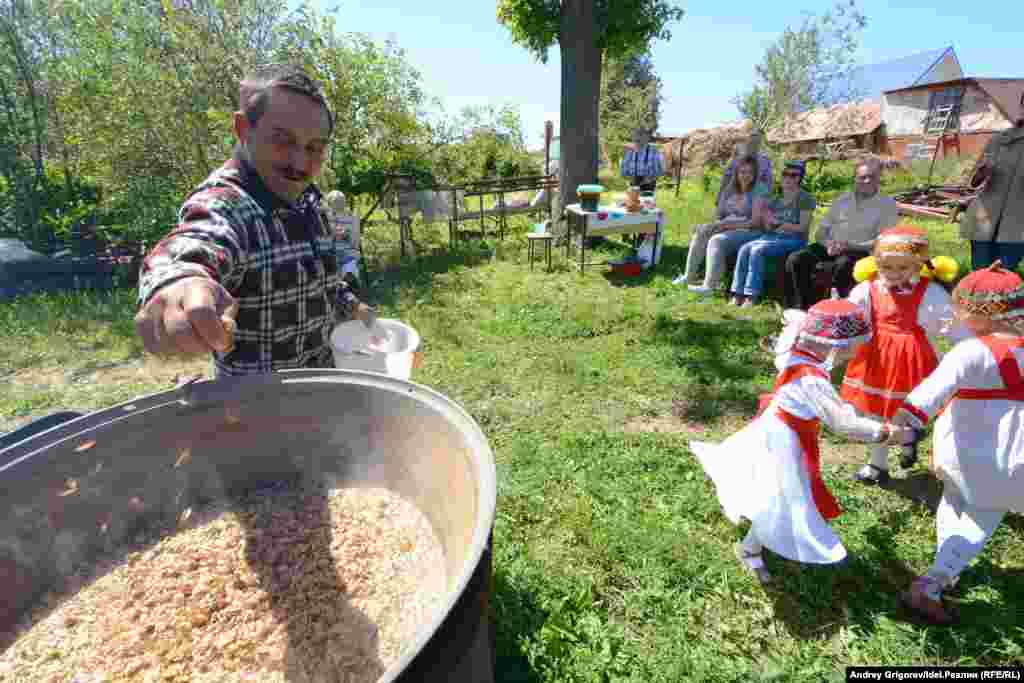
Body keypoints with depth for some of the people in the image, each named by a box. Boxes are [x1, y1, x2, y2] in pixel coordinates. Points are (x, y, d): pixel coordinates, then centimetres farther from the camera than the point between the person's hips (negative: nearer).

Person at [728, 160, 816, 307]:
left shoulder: (805, 199, 2)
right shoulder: (776, 200, 18)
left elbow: (802, 227, -7)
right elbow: (769, 227, 15)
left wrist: (778, 224, -16)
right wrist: (767, 221, -8)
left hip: (794, 240, -5)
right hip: (772, 236, 6)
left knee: (757, 250, -31)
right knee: (744, 249, -23)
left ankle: (751, 297, -33)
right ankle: (738, 296, -29)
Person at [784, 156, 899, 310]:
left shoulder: (887, 204, 11)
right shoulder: (842, 200, 22)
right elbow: (822, 231, 19)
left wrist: (849, 245, -16)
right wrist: (828, 244, -6)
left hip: (859, 251, -4)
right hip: (830, 248, 4)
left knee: (843, 264, -39)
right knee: (795, 259, -23)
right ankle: (800, 309, -21)